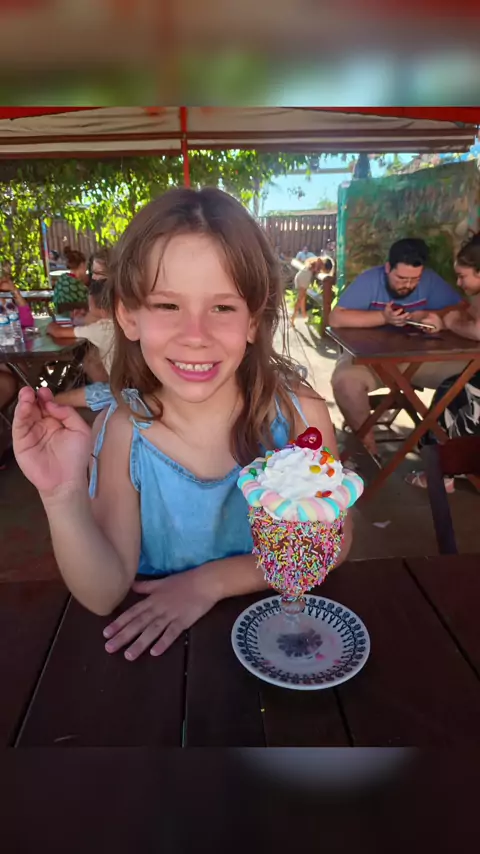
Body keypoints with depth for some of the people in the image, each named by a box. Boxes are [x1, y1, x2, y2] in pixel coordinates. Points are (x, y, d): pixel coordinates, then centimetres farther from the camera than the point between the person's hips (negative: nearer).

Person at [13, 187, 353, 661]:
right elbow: (105, 596, -13)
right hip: (157, 648, 0)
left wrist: (212, 580, -15)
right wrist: (63, 495, -28)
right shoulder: (121, 432, -15)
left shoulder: (298, 410, -17)